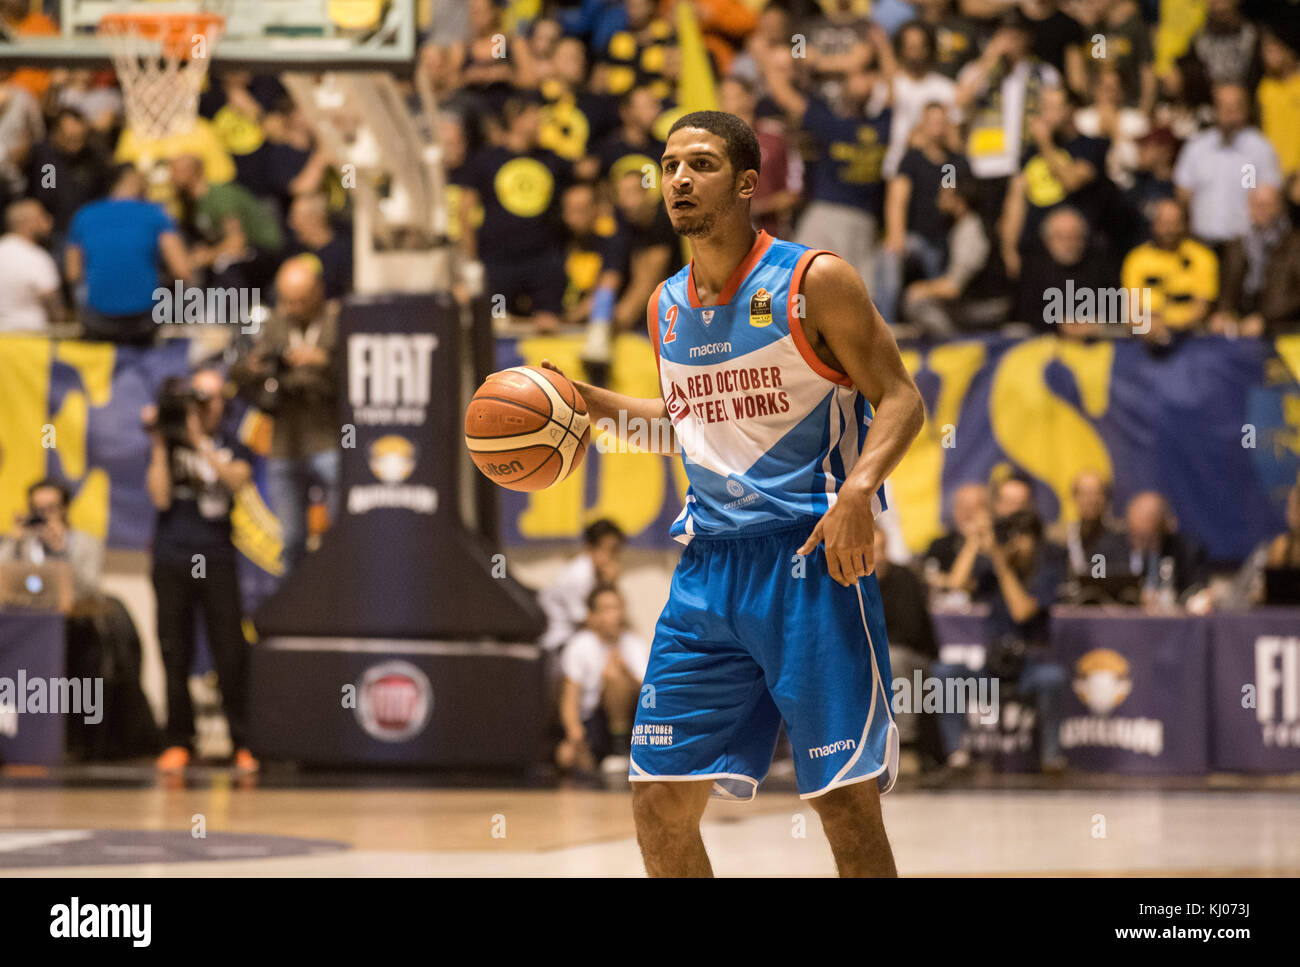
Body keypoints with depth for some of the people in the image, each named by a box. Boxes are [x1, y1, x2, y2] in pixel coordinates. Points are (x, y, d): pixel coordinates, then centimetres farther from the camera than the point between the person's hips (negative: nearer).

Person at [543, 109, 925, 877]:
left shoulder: (815, 281, -6)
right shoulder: (667, 308, 12)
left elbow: (900, 399, -7)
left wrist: (859, 489, -24)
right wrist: (599, 405, 15)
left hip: (810, 558, -6)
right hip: (709, 565, 6)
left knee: (846, 799, -5)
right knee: (660, 799, 1)